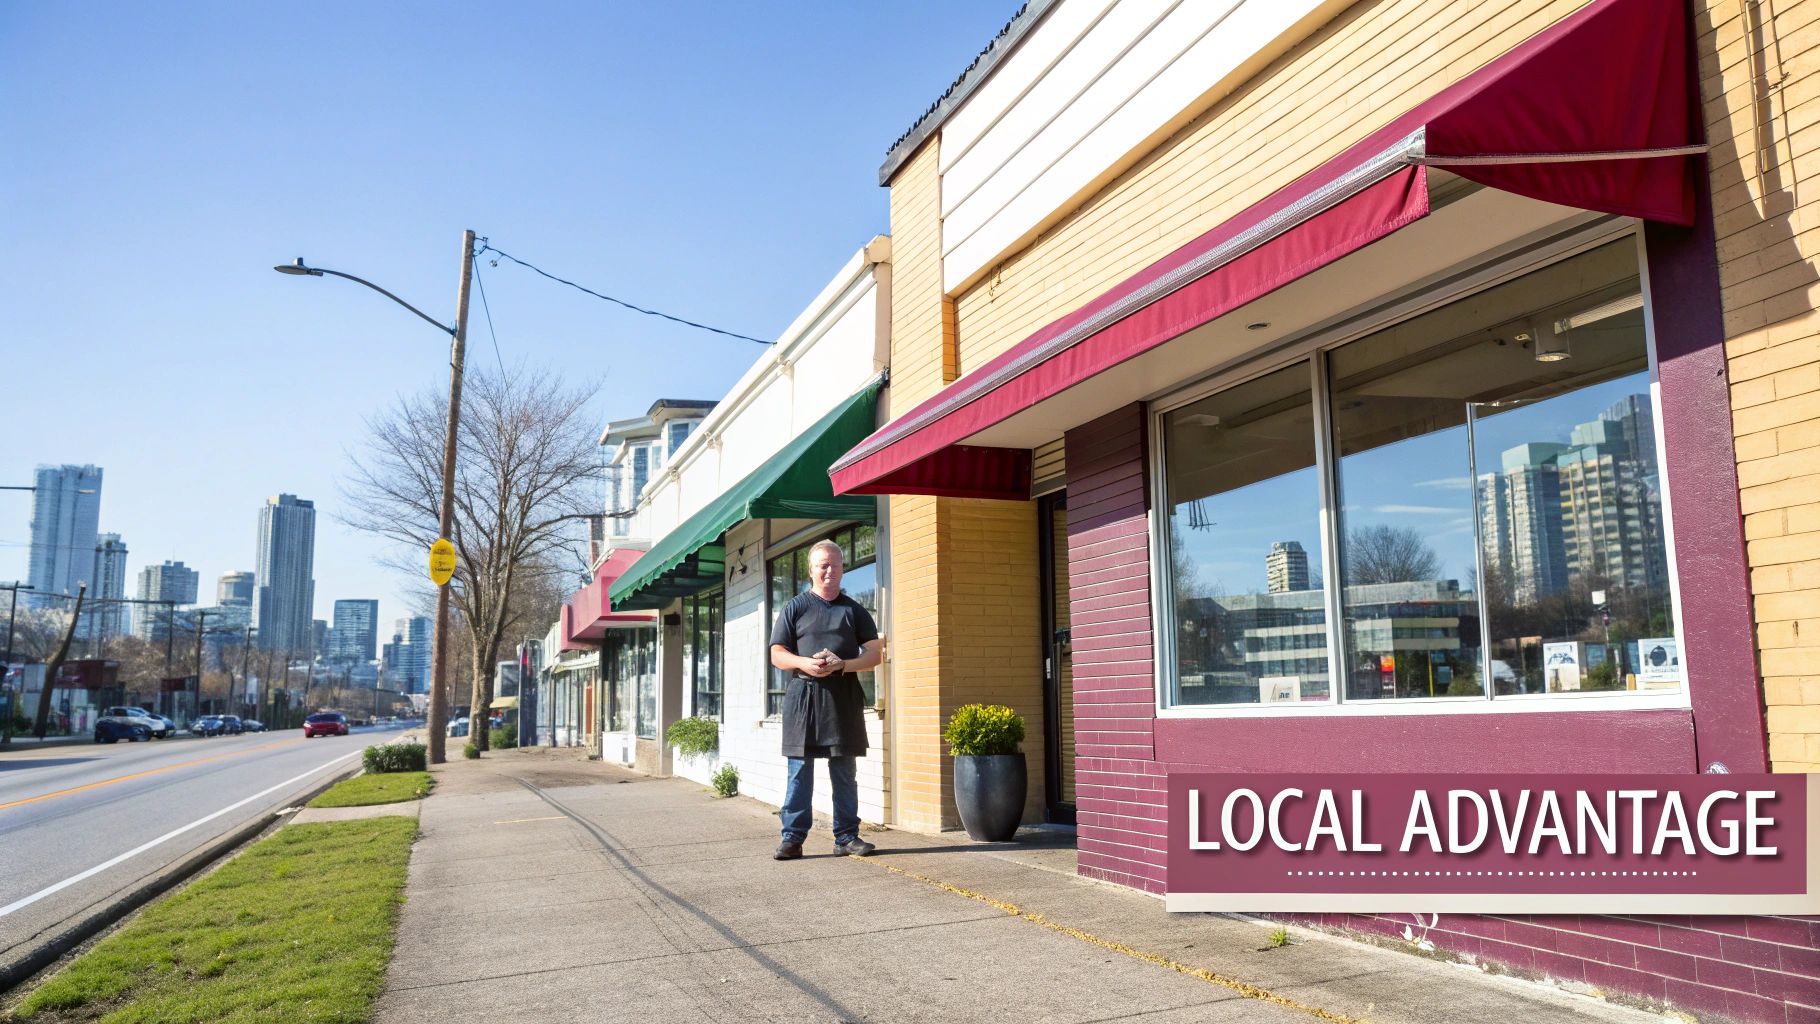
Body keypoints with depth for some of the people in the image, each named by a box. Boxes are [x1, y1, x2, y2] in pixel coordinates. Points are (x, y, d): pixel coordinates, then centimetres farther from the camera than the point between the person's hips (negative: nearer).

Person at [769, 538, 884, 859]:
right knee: (799, 770, -1)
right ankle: (792, 838, 4)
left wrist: (842, 665, -12)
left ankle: (847, 836, 12)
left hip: (843, 699, 2)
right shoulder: (794, 608, 8)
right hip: (803, 696, -2)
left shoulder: (854, 610, 12)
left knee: (845, 771, 6)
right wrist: (805, 663, -17)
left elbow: (875, 653, 6)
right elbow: (777, 654, 3)